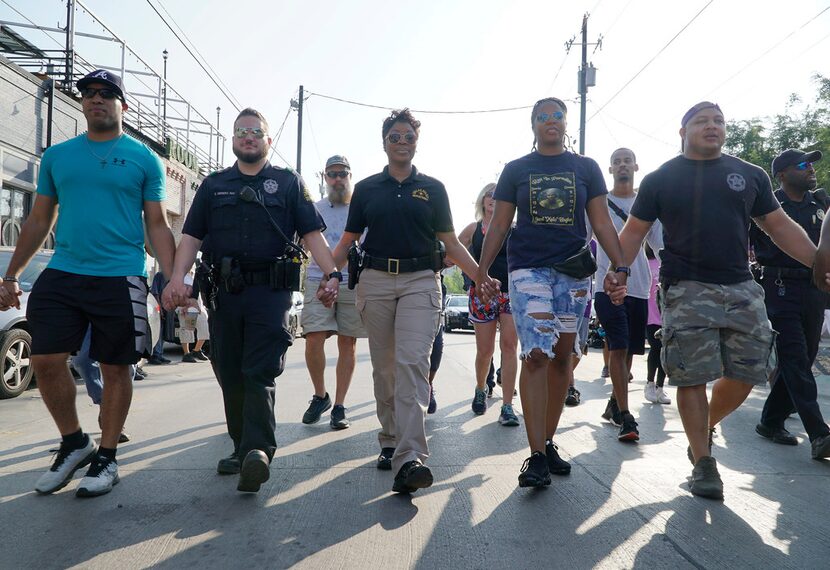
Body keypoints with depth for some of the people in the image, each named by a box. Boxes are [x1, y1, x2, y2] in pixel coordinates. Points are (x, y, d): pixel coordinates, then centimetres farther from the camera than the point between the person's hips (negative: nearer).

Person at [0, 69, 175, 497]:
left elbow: (157, 226, 3)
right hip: (62, 274, 4)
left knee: (114, 368, 3)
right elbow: (39, 221, 17)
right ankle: (73, 442, 20)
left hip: (120, 279, -3)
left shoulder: (143, 159, 5)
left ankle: (106, 457, 19)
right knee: (46, 360, -2)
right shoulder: (57, 156, 14)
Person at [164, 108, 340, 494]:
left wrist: (331, 274, -13)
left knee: (259, 374, -12)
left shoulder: (288, 183, 12)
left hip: (271, 291, -3)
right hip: (223, 292, 4)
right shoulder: (213, 185, 19)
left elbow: (312, 233, 3)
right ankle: (242, 448, 20)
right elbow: (192, 235, 11)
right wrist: (177, 278, -5)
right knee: (230, 375, 7)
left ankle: (257, 451, -17)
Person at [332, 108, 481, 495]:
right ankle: (389, 442, 24)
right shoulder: (366, 188, 13)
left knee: (412, 362, -16)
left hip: (421, 281, -2)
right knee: (383, 368, 7)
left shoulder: (432, 188, 11)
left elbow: (449, 242, 11)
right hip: (375, 281, 2)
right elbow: (347, 240, 12)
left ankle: (409, 460, -22)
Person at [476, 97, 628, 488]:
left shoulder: (586, 168, 12)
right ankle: (536, 456, -12)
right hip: (528, 269, -2)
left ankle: (548, 443, 19)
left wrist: (620, 266, -5)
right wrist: (482, 272, -3)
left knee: (562, 357, 6)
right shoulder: (516, 170, 9)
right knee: (536, 356, -14)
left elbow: (602, 223, 8)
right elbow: (498, 226, 6)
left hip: (574, 272, 3)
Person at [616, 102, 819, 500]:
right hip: (687, 292, -3)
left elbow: (780, 227, 14)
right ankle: (704, 463, 11)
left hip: (742, 290, 4)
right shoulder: (660, 180, 4)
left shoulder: (750, 176, 11)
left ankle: (706, 427, 32)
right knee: (692, 377, -3)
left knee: (747, 374, 5)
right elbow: (634, 231, 2)